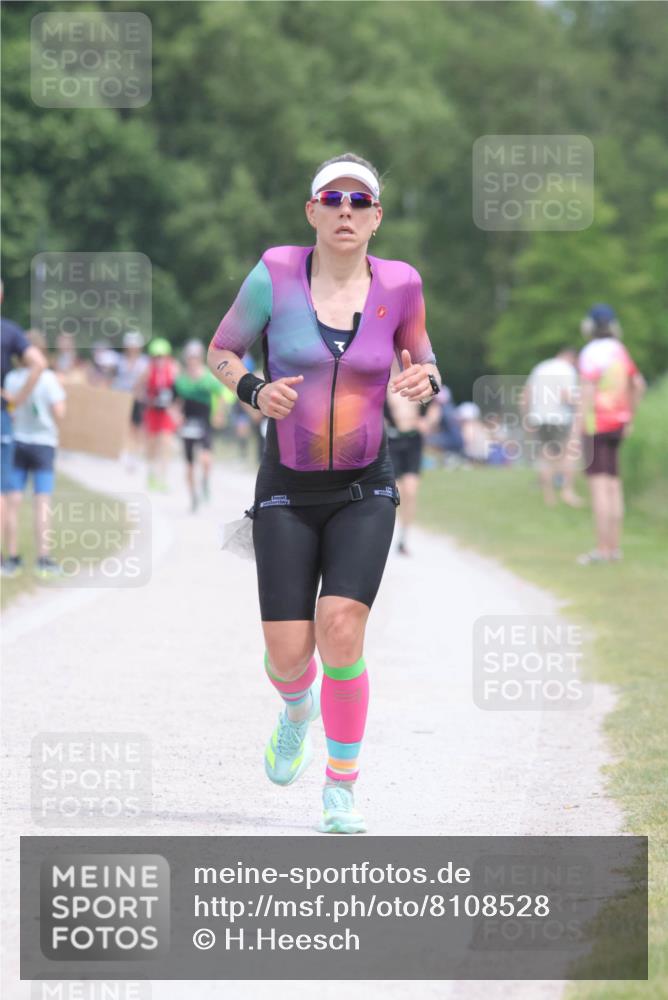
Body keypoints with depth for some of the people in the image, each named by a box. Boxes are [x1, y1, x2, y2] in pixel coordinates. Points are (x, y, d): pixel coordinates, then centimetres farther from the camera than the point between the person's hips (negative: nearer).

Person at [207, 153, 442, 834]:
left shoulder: (399, 285, -4)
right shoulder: (275, 274, -7)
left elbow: (421, 361, 12)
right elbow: (221, 351, 5)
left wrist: (424, 382, -13)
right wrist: (254, 391, -16)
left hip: (364, 493, 0)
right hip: (286, 492, 0)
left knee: (341, 629, -19)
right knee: (288, 654, -5)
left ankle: (341, 788, -2)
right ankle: (297, 708, 35)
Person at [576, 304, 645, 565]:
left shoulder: (591, 353, -14)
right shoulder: (620, 351, 11)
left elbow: (588, 390, -22)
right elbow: (638, 384, 19)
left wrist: (579, 424, -19)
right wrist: (629, 418, 24)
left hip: (596, 424, -8)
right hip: (617, 422, 8)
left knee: (598, 484, -9)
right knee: (613, 483, 11)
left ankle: (602, 549, -13)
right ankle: (614, 546, 13)